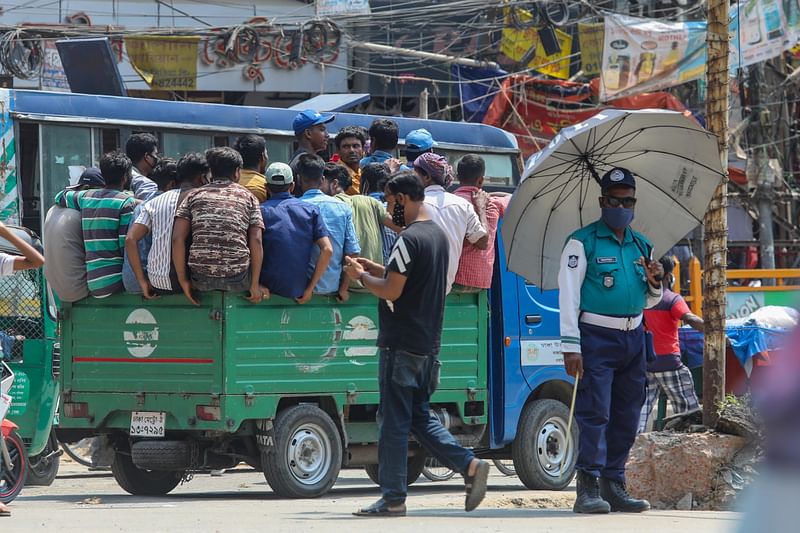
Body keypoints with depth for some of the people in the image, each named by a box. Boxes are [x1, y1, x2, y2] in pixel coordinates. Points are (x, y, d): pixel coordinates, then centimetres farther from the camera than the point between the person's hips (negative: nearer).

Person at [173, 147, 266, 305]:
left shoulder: (194, 195, 14)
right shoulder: (248, 197, 12)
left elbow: (177, 239, 2)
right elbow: (256, 242, 0)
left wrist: (183, 280, 6)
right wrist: (255, 285, 2)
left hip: (201, 280, 1)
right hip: (237, 279, -1)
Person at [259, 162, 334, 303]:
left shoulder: (261, 211, -1)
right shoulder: (311, 210, 7)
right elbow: (327, 250, -2)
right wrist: (310, 288, 2)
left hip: (269, 289, -3)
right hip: (299, 291, 3)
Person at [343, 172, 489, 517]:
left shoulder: (409, 239, -17)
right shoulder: (438, 235, 14)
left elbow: (391, 291, -18)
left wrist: (361, 276, -2)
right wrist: (373, 268, 18)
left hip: (401, 344, -9)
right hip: (428, 343, 9)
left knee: (393, 422, -3)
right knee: (419, 417, 16)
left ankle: (393, 499, 0)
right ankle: (470, 465, 2)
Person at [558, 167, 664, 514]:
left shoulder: (642, 246, 15)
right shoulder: (583, 242, -3)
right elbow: (568, 295, -8)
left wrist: (655, 284, 0)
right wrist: (571, 346, -15)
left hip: (632, 338, 6)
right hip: (596, 338, -6)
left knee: (626, 417, 7)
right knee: (595, 413, -12)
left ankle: (614, 487, 13)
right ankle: (589, 489, -14)